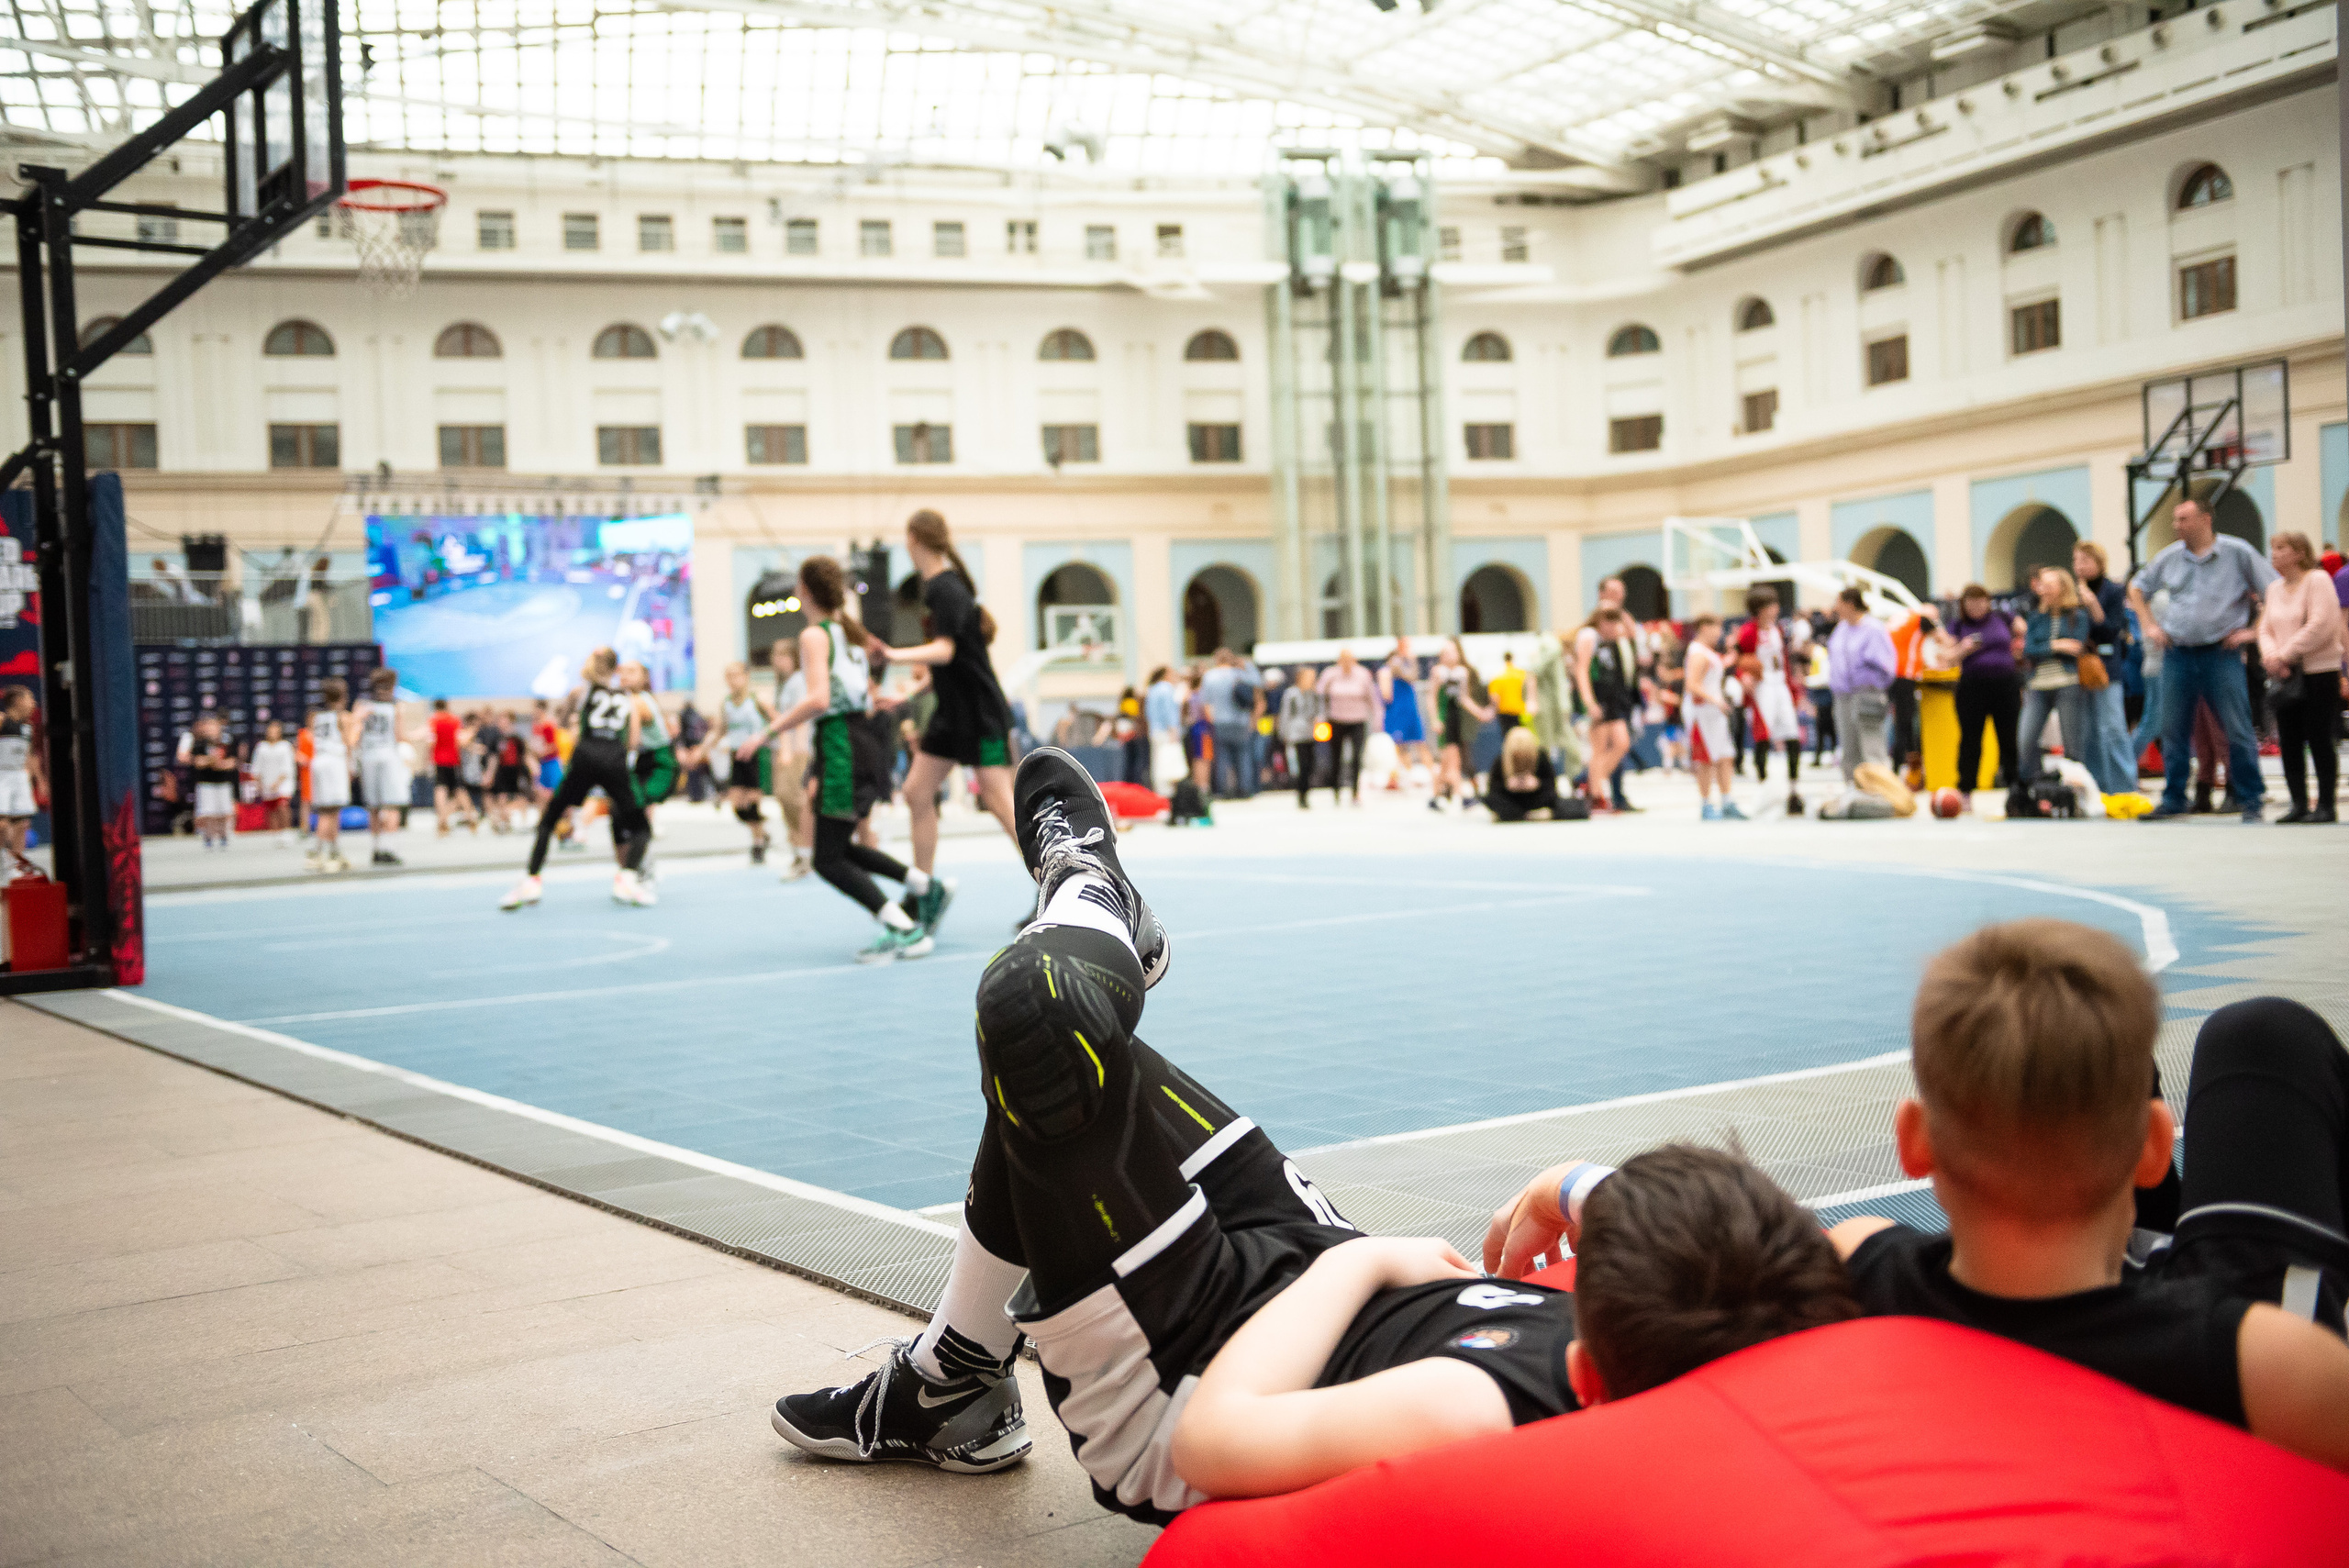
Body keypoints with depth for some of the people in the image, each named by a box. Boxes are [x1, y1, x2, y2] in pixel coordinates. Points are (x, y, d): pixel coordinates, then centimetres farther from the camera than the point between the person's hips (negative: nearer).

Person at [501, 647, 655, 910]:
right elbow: (632, 742, 14)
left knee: (549, 819, 14)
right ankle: (627, 879, -12)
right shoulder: (627, 699, 25)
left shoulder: (581, 690, 23)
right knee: (641, 829, 11)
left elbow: (564, 715, 42)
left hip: (585, 758, 0)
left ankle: (531, 881, 3)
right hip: (616, 762, 0)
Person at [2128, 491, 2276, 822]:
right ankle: (2173, 801, 14)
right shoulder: (2170, 557, 9)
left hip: (2221, 654, -4)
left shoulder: (2238, 552, -2)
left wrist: (2255, 632, -6)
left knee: (2237, 731, -4)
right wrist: (2149, 626, 13)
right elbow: (2136, 588, 23)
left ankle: (2251, 803, 3)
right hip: (2177, 655, 4)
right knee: (2173, 730, 6)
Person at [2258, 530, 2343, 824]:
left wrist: (2286, 654, -17)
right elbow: (2265, 628, 11)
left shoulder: (2317, 580, -7)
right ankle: (2299, 804, 10)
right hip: (2286, 676, 7)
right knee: (2288, 741, 4)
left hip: (2319, 671, -7)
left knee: (2319, 740, -4)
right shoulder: (2274, 588, 15)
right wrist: (2271, 655, -10)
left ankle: (2326, 805, 1)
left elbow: (2320, 625, -16)